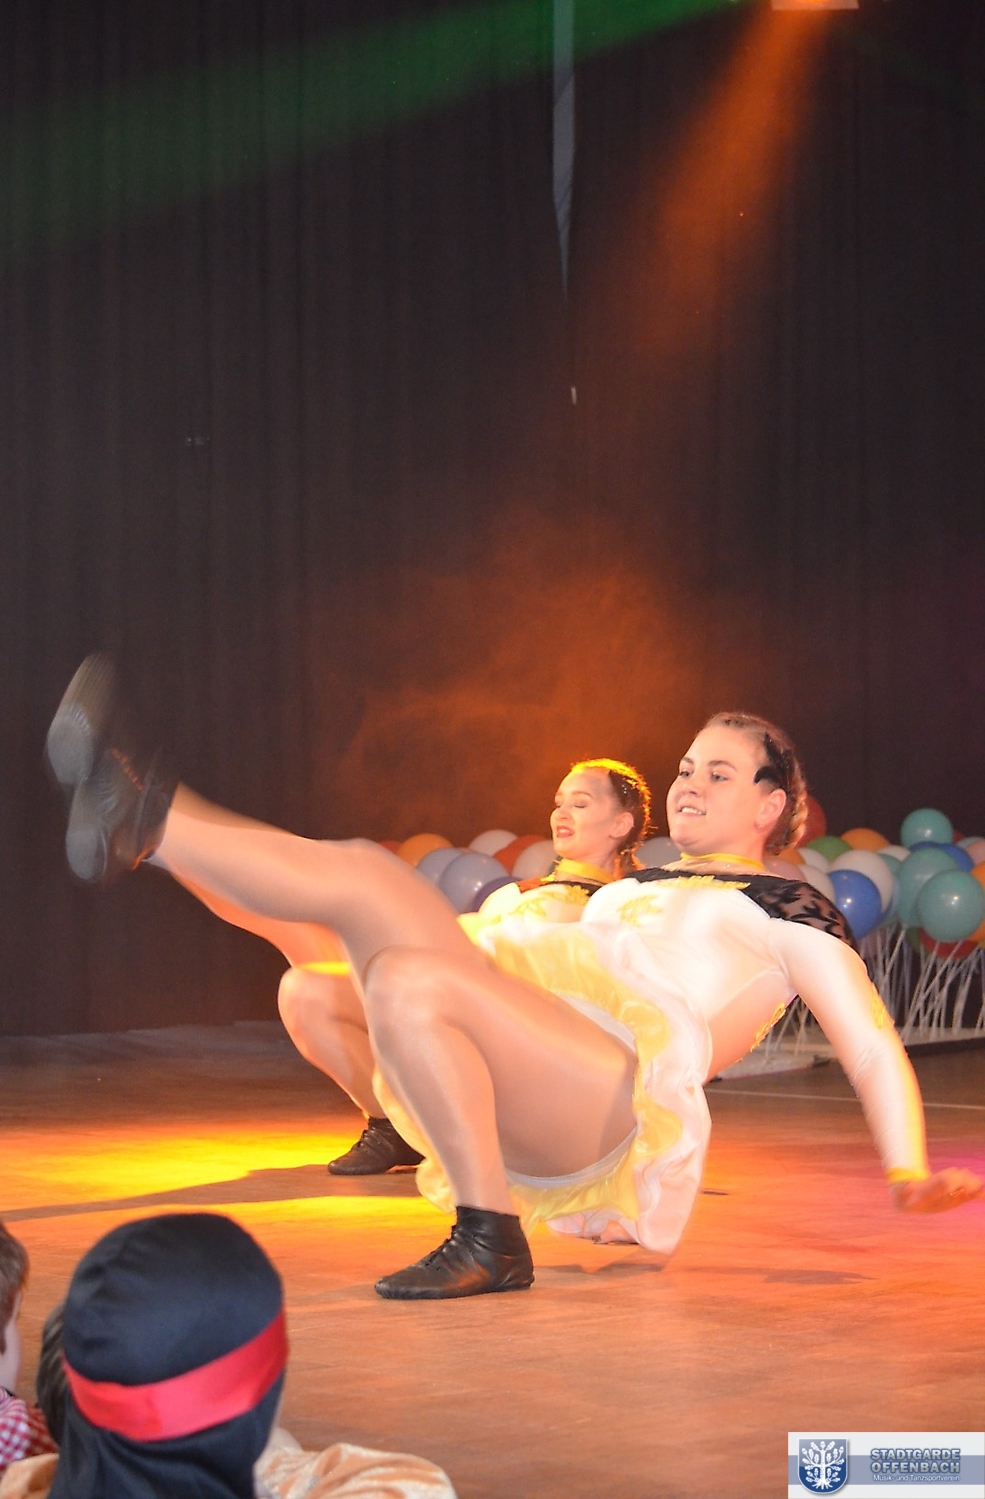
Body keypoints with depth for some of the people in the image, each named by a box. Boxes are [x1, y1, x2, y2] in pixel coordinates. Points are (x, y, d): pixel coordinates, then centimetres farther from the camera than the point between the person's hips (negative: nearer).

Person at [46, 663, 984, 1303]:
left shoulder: (790, 910, 15)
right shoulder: (631, 887, 35)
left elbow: (871, 1047, 6)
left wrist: (908, 1175, -8)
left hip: (622, 1081, -7)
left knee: (407, 979, -33)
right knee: (363, 875, -6)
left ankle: (490, 1240, -25)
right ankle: (143, 823, -13)